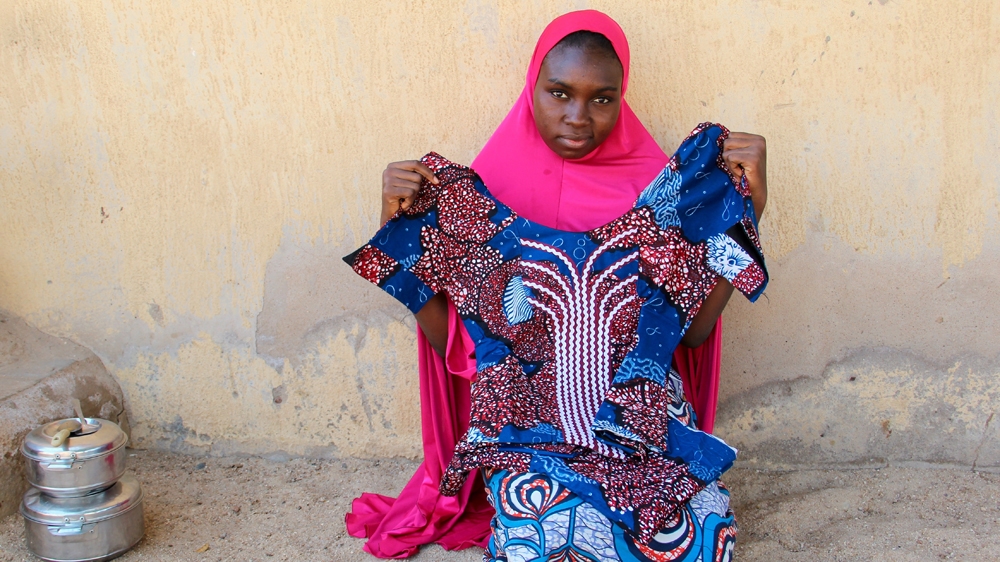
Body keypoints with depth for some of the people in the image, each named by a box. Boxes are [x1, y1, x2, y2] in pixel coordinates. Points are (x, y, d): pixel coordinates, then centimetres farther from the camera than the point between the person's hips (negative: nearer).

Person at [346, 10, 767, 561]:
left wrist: (749, 201, -6)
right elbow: (448, 342, 2)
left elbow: (694, 329, 2)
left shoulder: (657, 189, 1)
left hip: (645, 422, 2)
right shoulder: (481, 195, 0)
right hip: (528, 427, -2)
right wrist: (400, 221, -8)